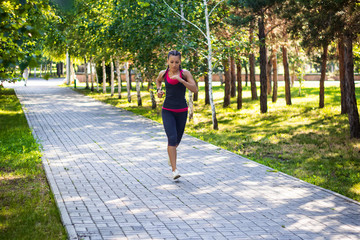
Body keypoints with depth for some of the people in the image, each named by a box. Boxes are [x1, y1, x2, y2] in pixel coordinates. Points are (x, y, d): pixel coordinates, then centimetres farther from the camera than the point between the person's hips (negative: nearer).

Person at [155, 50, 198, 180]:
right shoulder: (164, 73, -1)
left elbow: (195, 89, -17)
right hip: (167, 111, -1)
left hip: (181, 111, 1)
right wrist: (159, 90, 3)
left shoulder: (185, 73, -6)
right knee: (172, 138, -18)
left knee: (177, 140, 15)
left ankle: (171, 154, 51)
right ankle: (174, 169, -17)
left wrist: (180, 80, -26)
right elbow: (158, 80, 23)